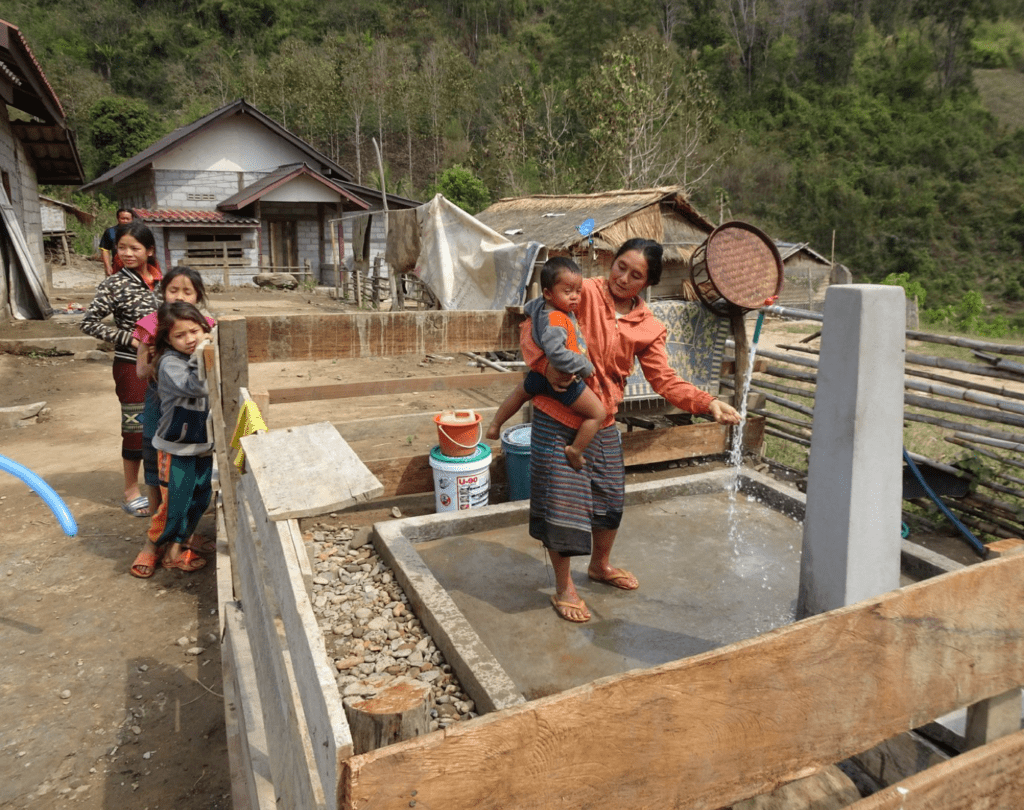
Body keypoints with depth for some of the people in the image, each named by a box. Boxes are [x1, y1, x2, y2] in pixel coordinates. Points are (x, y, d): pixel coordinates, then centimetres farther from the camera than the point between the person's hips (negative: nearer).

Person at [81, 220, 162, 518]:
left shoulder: (160, 280, 4)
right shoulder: (114, 284, -11)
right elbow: (89, 322, -11)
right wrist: (130, 338, -17)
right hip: (132, 366, -5)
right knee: (136, 427, 2)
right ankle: (131, 491, 16)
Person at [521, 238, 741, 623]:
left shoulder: (648, 327, 0)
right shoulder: (583, 293, -12)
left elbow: (665, 380, -1)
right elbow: (532, 325, -11)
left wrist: (708, 403, -15)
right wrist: (544, 362, -30)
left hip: (602, 422, 5)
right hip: (557, 417, -5)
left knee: (609, 498, 19)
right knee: (560, 502, 0)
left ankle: (600, 565, 47)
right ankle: (564, 588, 21)